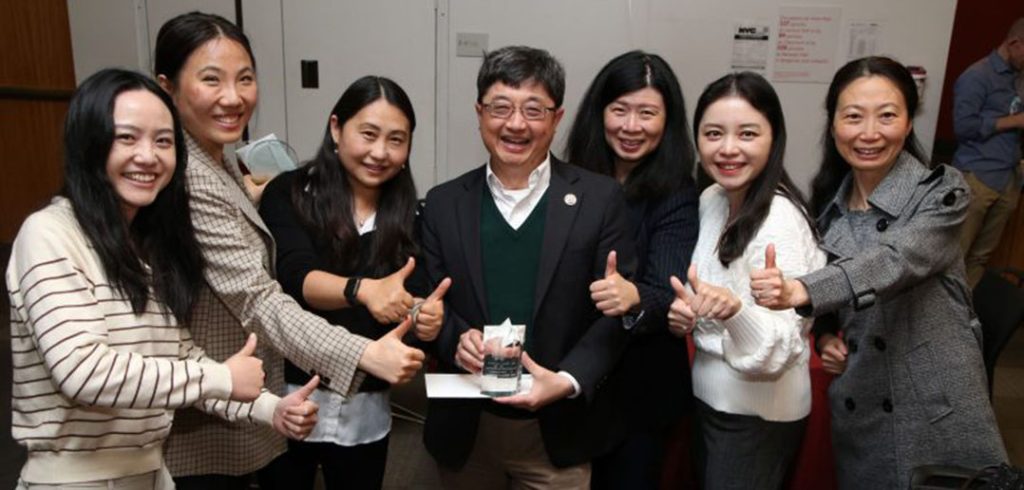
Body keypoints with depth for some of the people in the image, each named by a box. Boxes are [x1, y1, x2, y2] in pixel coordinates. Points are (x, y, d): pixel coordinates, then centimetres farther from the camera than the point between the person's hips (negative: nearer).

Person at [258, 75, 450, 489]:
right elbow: (296, 277, -21)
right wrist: (364, 289, -40)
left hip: (365, 412, 2)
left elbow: (414, 299, -4)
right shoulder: (288, 194, -7)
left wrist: (428, 319, -27)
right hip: (289, 399, -2)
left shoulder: (409, 216, 1)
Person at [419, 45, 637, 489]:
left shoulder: (600, 198, -5)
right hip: (465, 431, 3)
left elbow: (616, 311, -7)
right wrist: (457, 339, -17)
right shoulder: (442, 204, 2)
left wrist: (567, 381, -20)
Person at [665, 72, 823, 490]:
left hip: (757, 413, -7)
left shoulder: (781, 220, -24)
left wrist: (735, 311, -46)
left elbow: (779, 352, -28)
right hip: (711, 396, 7)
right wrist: (687, 312, -7)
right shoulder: (711, 199, -2)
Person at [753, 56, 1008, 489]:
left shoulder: (941, 192, -12)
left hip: (938, 411, -4)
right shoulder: (827, 200, 2)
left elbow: (895, 261, -31)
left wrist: (801, 291, -47)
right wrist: (824, 332, -4)